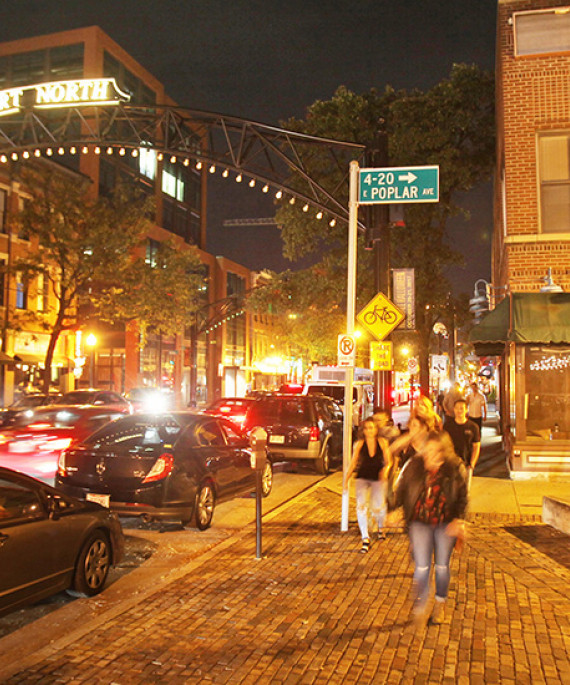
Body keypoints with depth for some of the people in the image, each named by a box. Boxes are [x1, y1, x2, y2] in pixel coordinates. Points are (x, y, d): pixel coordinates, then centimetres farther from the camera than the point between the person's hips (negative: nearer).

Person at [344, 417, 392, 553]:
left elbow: (388, 461, 3)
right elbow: (353, 462, 6)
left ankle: (380, 527, 32)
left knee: (378, 508, -5)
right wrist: (346, 479, 0)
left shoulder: (382, 442, -1)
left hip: (378, 478, 0)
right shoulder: (359, 444, 0)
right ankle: (365, 538, -8)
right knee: (361, 506, -17)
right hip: (362, 477, 0)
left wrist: (385, 470, -17)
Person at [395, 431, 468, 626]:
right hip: (420, 522, 0)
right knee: (422, 566, -5)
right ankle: (420, 607, 18)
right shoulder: (413, 466, -8)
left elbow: (462, 497, 0)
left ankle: (440, 605, 35)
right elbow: (400, 491, 1)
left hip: (446, 524, 1)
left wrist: (458, 519, -13)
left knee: (442, 566, 11)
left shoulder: (455, 469, -8)